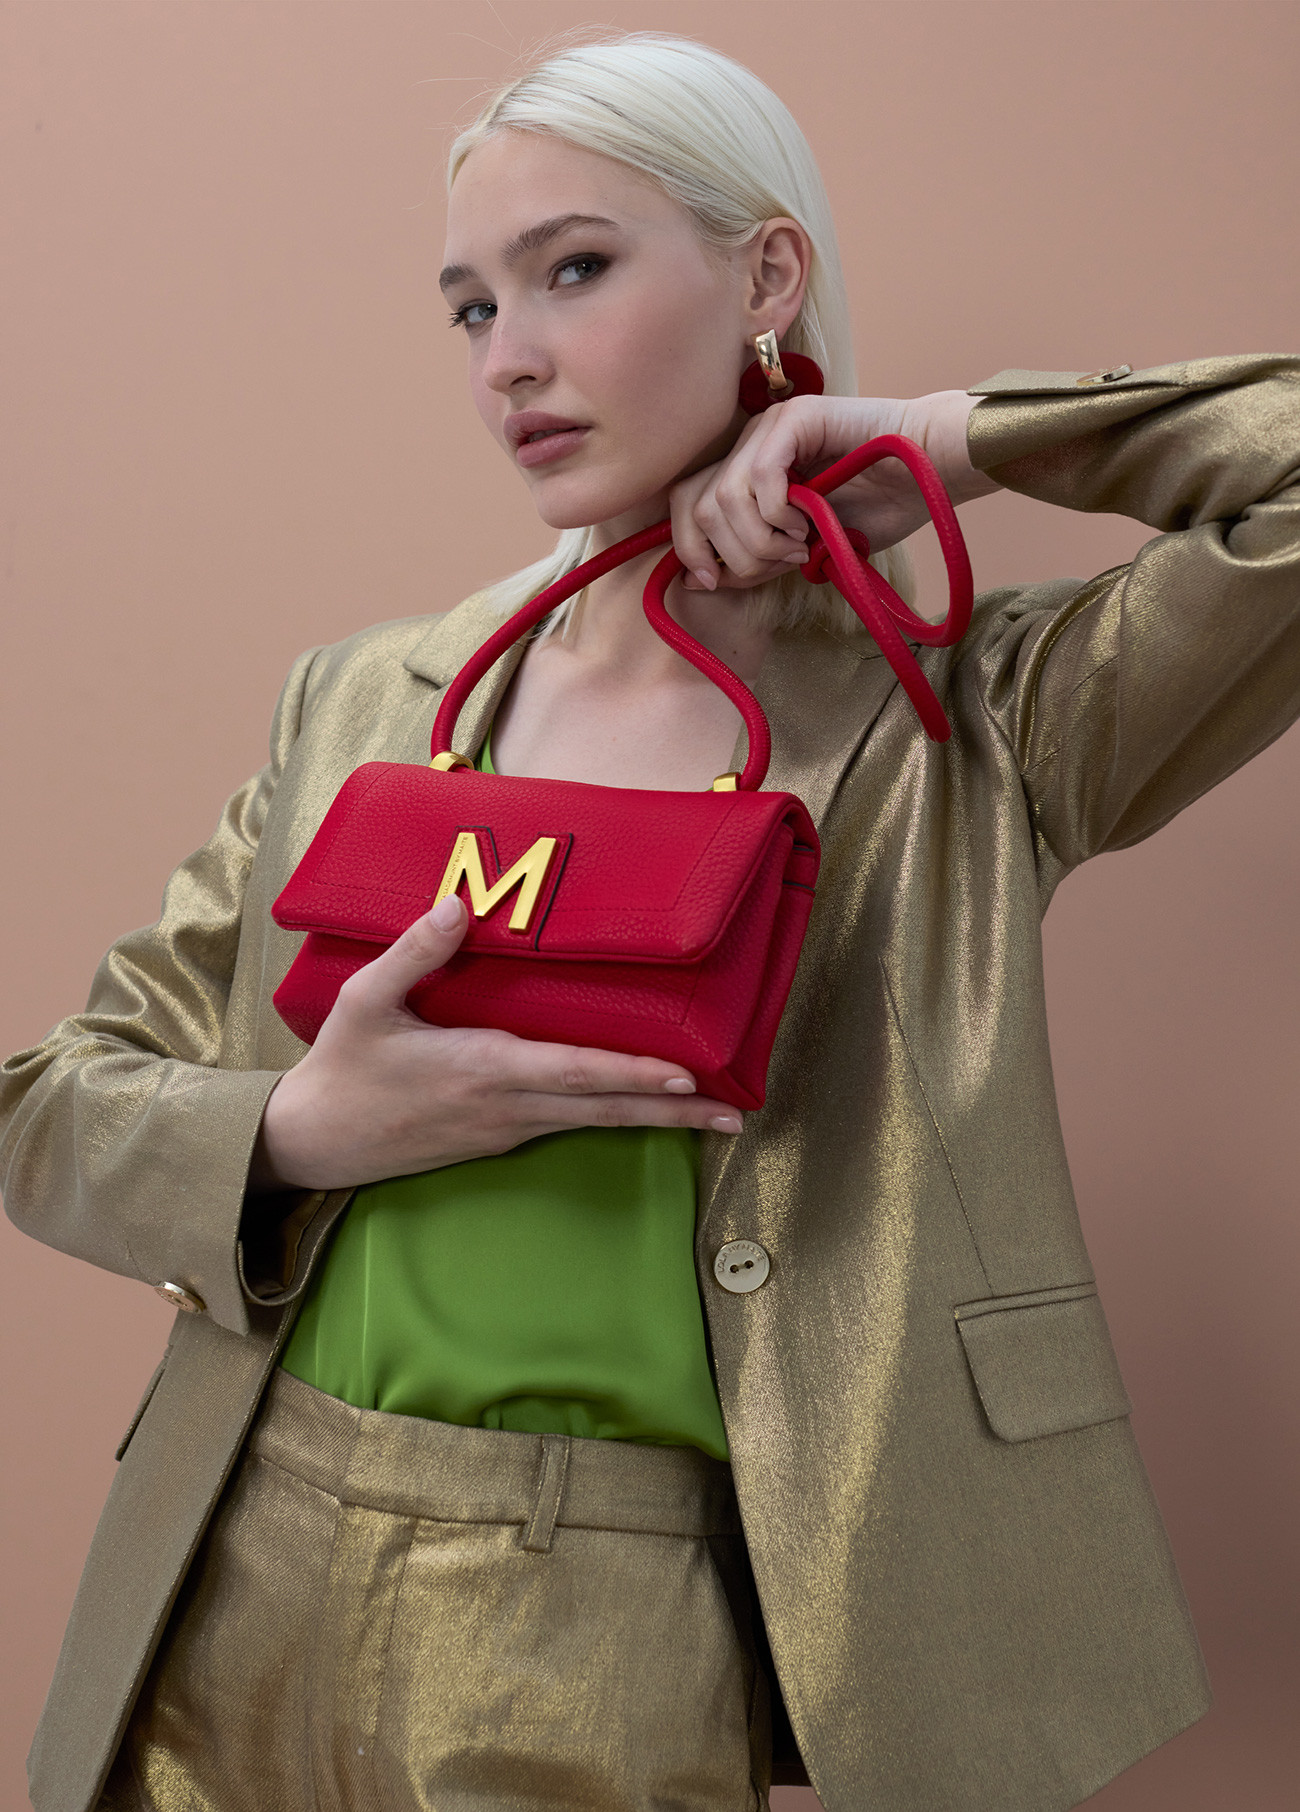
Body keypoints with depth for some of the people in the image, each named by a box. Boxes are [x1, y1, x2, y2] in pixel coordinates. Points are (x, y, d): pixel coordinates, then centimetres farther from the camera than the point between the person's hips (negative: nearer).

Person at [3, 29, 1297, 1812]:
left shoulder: (970, 727, -2)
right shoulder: (367, 697, 6)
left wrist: (959, 441, -7)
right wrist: (300, 1132, -13)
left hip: (625, 1668, -3)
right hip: (235, 1609, 4)